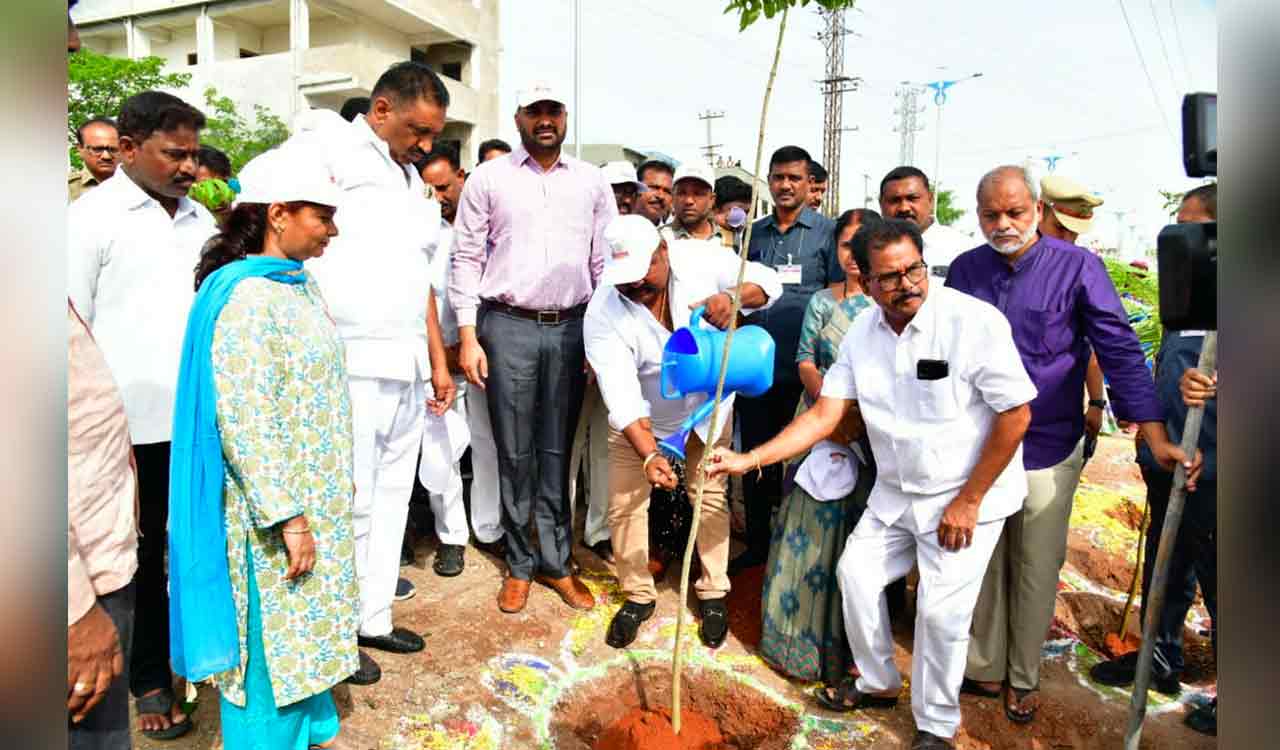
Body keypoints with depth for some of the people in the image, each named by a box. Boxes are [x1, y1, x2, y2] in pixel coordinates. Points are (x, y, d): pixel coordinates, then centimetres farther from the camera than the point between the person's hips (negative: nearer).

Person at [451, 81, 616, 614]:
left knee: (557, 451, 8)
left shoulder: (591, 182, 10)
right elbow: (466, 258, 2)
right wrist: (468, 337, -5)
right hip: (507, 327, -1)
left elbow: (606, 263, 9)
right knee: (515, 453, 5)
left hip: (571, 329, 2)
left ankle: (555, 561, 19)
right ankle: (520, 564, 19)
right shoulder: (488, 177, 4)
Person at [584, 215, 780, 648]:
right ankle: (638, 596, 22)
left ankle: (713, 594, 26)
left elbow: (769, 281, -18)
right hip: (639, 418, -1)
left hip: (708, 404, 1)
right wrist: (650, 455, -48)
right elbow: (622, 397, -35)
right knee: (624, 504, 0)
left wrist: (733, 295, -40)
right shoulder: (603, 314, -29)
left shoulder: (699, 258, -25)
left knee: (710, 496, 6)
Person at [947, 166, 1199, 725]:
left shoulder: (1076, 267, -10)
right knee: (982, 563, 13)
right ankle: (984, 667, 32)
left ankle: (1024, 677, 31)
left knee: (1037, 570, 11)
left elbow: (1119, 350, -11)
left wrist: (1156, 437, -16)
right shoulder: (965, 269, 0)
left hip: (1046, 450, -2)